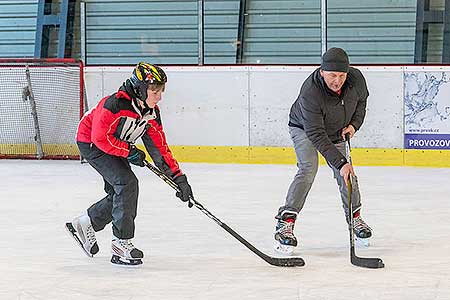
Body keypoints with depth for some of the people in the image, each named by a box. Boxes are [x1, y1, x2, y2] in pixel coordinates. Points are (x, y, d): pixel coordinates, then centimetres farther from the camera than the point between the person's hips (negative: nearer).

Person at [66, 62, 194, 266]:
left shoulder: (152, 113, -7)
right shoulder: (116, 104, -31)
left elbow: (160, 148, -4)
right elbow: (100, 138, -29)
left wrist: (178, 178, -9)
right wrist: (129, 151, -24)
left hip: (117, 146, 9)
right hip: (90, 143, -9)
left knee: (119, 194, 6)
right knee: (127, 183, -21)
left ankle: (84, 225, 26)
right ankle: (121, 243, -15)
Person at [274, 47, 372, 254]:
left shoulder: (356, 79, -24)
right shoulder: (310, 92, -39)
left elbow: (361, 100, 2)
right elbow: (316, 134, -38)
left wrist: (354, 124, -12)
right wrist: (340, 162, -41)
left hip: (337, 132, 5)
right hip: (304, 128, -5)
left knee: (346, 174, 2)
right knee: (308, 168, -24)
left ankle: (355, 217, 27)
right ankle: (285, 223, -24)